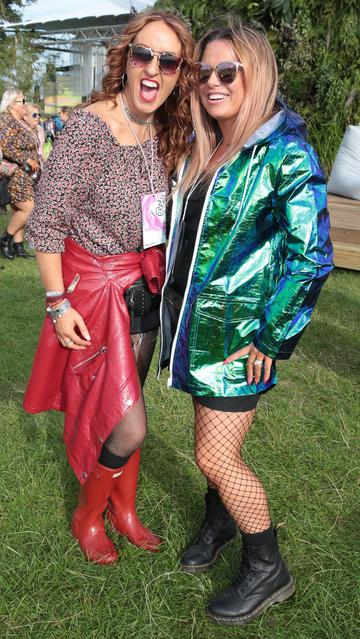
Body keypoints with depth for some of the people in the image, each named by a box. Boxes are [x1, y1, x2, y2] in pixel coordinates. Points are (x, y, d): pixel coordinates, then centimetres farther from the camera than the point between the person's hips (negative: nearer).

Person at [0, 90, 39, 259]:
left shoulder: (21, 121, 16)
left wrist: (35, 162, 12)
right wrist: (27, 160, -20)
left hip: (24, 175, 9)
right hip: (14, 174, -9)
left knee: (20, 211, 9)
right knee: (28, 209, -12)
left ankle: (18, 247, 15)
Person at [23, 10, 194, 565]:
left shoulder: (167, 134, 0)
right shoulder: (87, 128, -19)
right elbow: (46, 221, -15)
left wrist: (160, 278, 8)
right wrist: (58, 302, -15)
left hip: (144, 285, 6)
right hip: (93, 285, -6)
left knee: (125, 406, 18)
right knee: (129, 426, -4)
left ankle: (123, 509, 39)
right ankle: (87, 515, 25)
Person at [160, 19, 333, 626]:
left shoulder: (285, 154, -14)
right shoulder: (204, 150, 9)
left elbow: (312, 255, -18)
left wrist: (270, 339, -15)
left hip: (240, 334, -7)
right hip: (196, 320, 7)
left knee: (215, 457, -2)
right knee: (212, 441, 19)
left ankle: (268, 570, 20)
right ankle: (219, 521, 45)